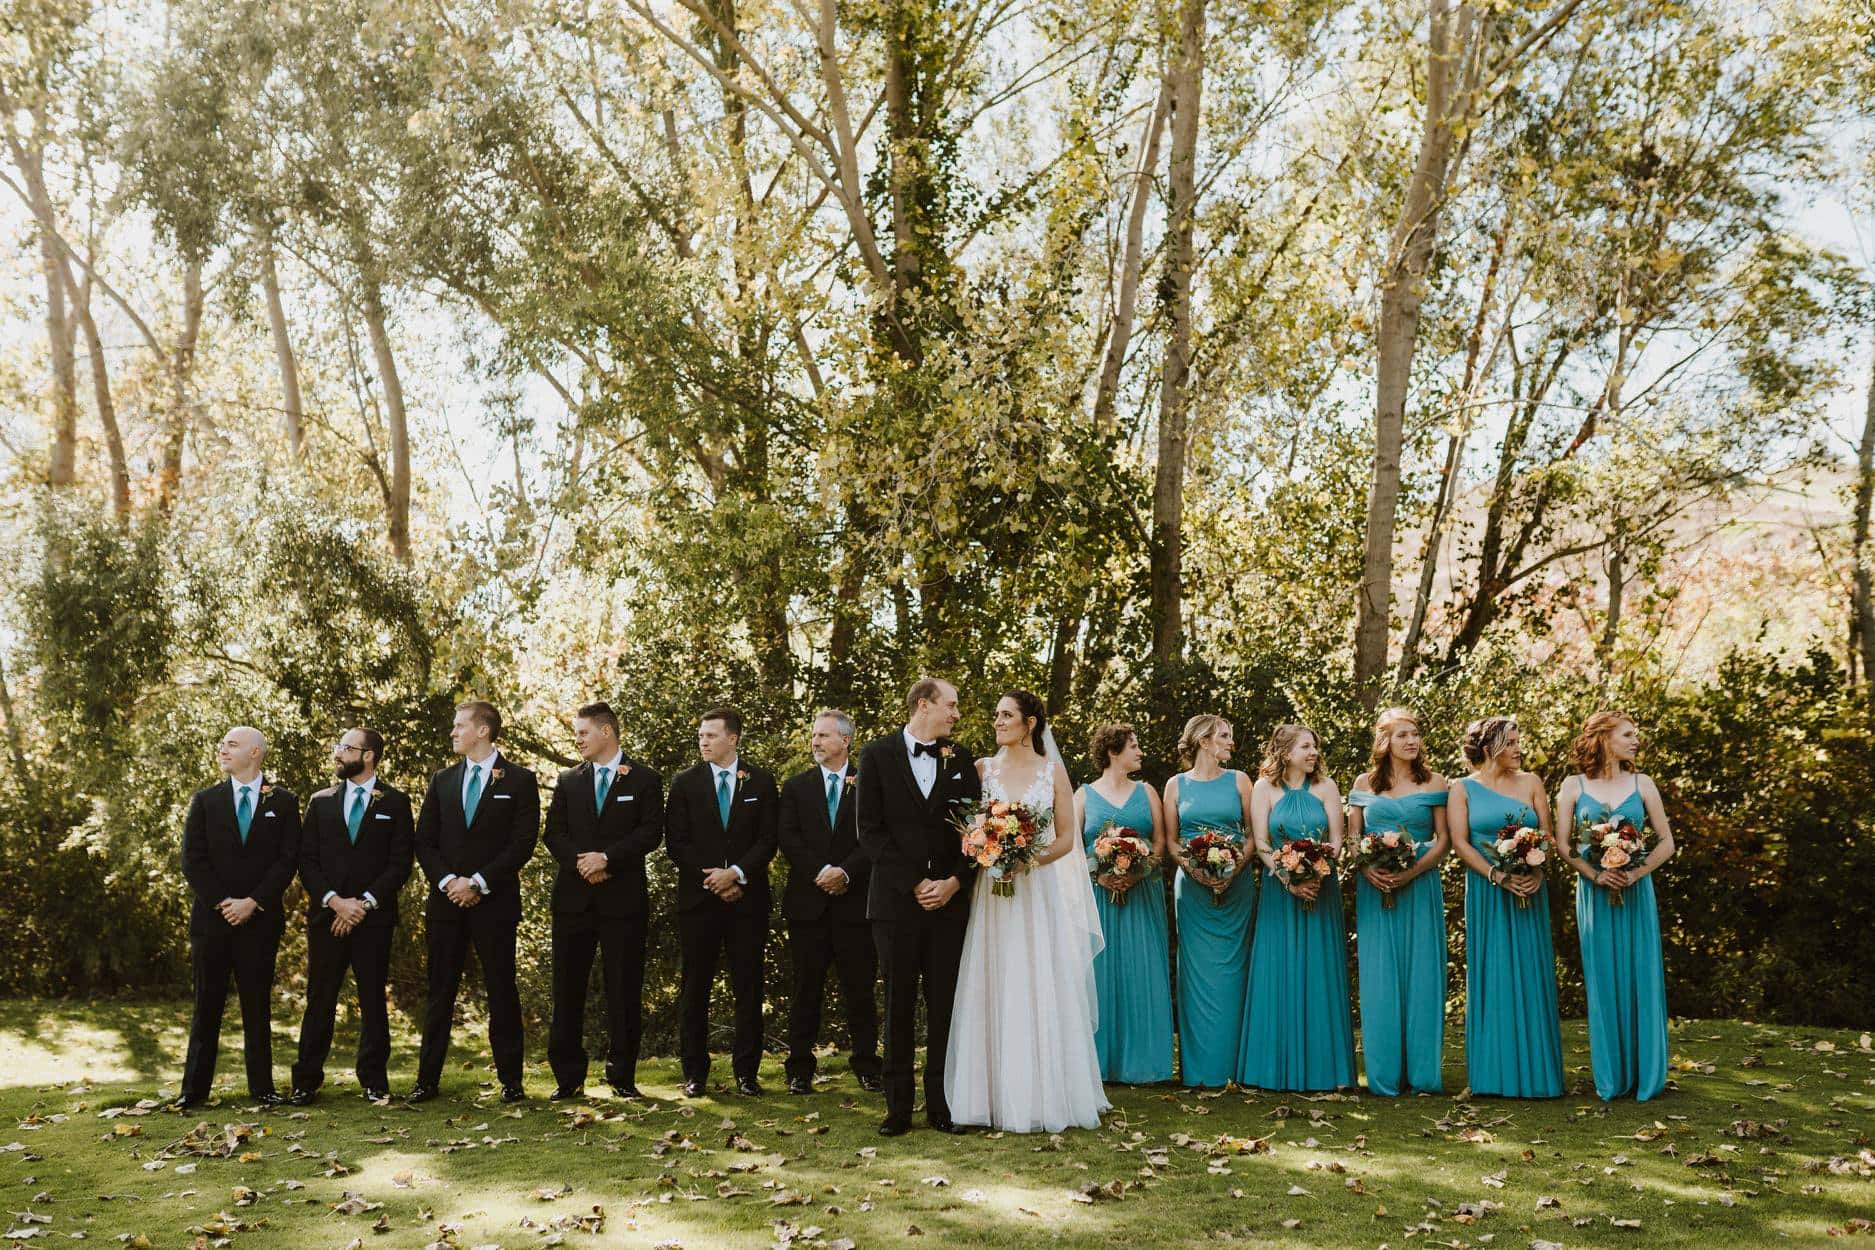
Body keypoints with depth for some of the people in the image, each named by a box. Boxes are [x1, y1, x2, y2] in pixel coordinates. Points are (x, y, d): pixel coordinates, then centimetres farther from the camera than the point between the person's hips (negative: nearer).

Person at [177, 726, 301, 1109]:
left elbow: (288, 859, -2)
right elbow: (192, 860, 0)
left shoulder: (283, 802, 4)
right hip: (212, 917, 1)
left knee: (258, 1004, 5)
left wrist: (253, 902, -12)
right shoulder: (205, 800, 7)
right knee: (207, 1004, 5)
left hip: (260, 917, -1)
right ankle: (195, 1087, 10)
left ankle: (261, 1085, 11)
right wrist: (222, 903, -10)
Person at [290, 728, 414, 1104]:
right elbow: (307, 860, 6)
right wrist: (334, 901, -9)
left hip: (374, 917, -2)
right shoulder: (321, 802, 11)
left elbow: (400, 862, -2)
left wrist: (364, 903, -11)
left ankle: (374, 1080, 12)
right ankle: (306, 1080, 10)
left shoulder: (395, 802, 3)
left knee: (374, 1000, 4)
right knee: (319, 999, 3)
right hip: (326, 915, 2)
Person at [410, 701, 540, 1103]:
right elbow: (424, 841, 9)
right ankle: (428, 1078, 12)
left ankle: (510, 1079, 8)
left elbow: (523, 843, -7)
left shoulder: (519, 780, 0)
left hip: (494, 901, -3)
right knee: (440, 991, 6)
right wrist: (448, 881, -7)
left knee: (502, 990, 1)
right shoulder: (442, 781, 13)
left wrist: (479, 882, -12)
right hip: (446, 900, 4)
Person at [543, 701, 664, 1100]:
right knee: (567, 989, 3)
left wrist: (607, 857, -16)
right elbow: (554, 833, 6)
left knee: (624, 990, 1)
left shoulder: (644, 780, 3)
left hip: (624, 899, -3)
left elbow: (651, 832, -6)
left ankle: (622, 1076, 10)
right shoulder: (568, 782, 14)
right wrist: (580, 863, -11)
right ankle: (568, 1078, 10)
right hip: (574, 898, 3)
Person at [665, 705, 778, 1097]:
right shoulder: (684, 782, 6)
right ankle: (694, 1073, 9)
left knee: (748, 988, 2)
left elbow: (768, 840, 1)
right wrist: (711, 878, -10)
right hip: (698, 898, 0)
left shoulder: (761, 782, 6)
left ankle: (746, 1072, 9)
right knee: (694, 987, 2)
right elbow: (676, 843, 1)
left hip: (747, 898, 0)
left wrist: (736, 873, -13)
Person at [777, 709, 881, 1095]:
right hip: (808, 901, 1)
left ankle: (867, 1067, 13)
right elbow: (787, 837, 0)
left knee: (860, 988, 4)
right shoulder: (796, 786, 10)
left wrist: (846, 872, -16)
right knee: (806, 989, 5)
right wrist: (820, 872, -12)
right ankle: (800, 1069, 10)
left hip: (855, 900, -1)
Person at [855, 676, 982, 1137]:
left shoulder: (960, 758, 9)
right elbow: (870, 830, -6)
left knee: (944, 1005, 4)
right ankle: (898, 1107, 10)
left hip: (949, 899, 2)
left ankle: (941, 1104, 12)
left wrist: (954, 882, -8)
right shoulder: (878, 755, 0)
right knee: (899, 1006, 3)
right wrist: (915, 884, -11)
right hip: (896, 901, -2)